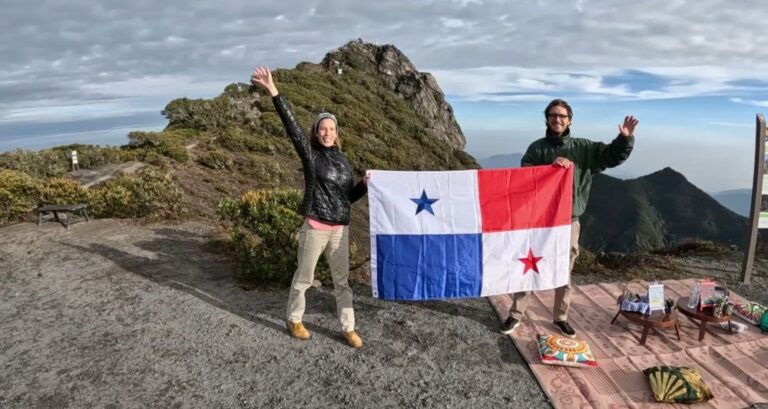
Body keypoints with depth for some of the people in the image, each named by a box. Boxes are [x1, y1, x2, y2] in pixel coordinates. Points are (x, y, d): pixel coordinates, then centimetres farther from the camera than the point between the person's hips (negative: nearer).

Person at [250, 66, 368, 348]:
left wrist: (366, 185, -5)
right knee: (304, 277, 11)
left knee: (342, 280, 11)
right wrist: (274, 93, -28)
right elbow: (292, 127, -18)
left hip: (341, 229, 4)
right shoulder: (310, 154, -4)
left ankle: (349, 328, 22)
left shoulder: (343, 159, 9)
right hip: (315, 228, -4)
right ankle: (294, 320, 32)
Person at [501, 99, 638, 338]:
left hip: (569, 221, 2)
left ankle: (561, 318, 30)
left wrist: (625, 138, -18)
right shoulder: (537, 148, -1)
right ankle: (516, 314, 20)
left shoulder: (583, 148, 5)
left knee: (564, 273, 14)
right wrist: (549, 166, -26)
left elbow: (613, 156, 0)